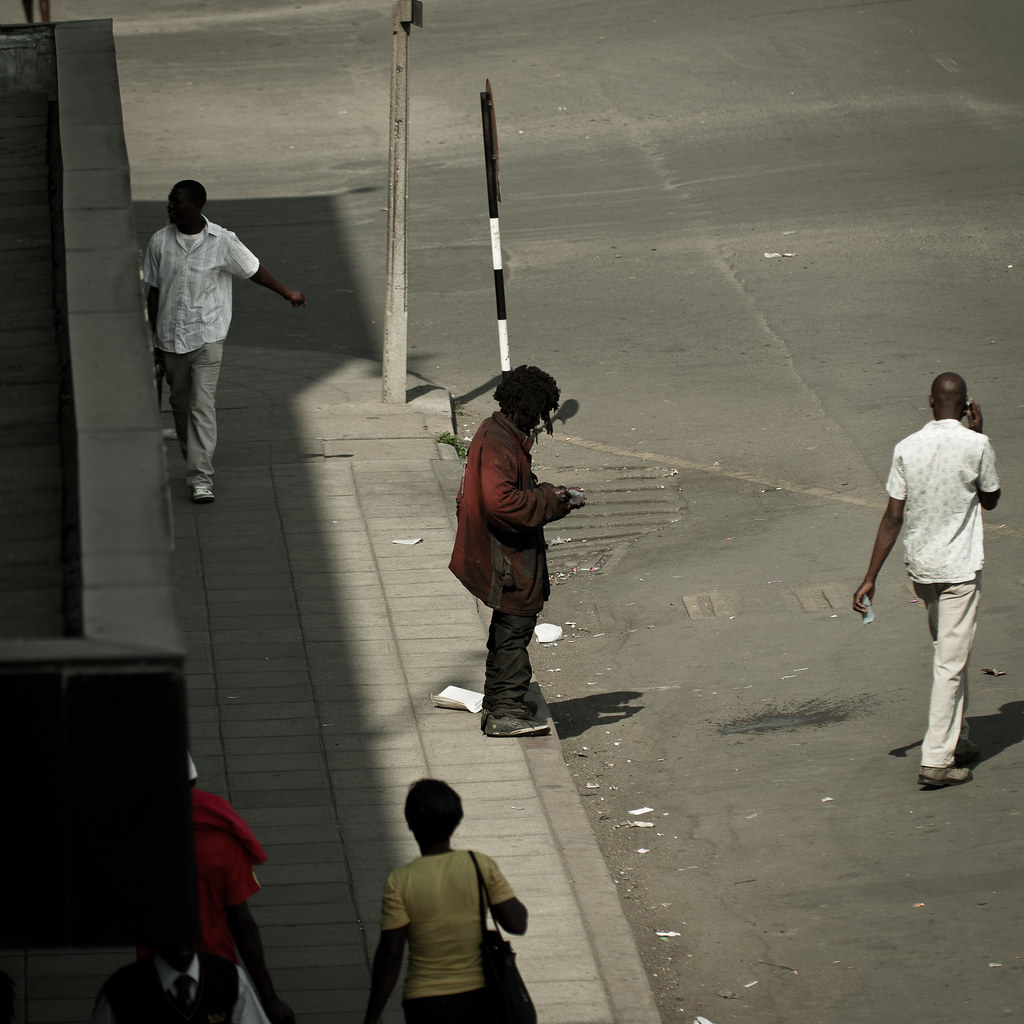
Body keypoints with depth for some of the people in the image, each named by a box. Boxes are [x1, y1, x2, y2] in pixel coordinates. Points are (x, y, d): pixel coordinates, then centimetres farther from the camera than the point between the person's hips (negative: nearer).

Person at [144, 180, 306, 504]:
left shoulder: (222, 241, -8)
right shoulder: (160, 242, 0)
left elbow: (254, 270, 8)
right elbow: (154, 292, 7)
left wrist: (287, 293, 19)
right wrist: (154, 338, 8)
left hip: (207, 336, -3)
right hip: (170, 338, 4)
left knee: (203, 405, -12)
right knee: (181, 404, 14)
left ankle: (201, 479, -15)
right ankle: (194, 464, 34)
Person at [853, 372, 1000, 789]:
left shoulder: (907, 448, -3)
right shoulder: (976, 446, -12)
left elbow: (893, 517, -3)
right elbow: (990, 500, 5)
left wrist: (870, 579, 0)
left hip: (920, 567, 5)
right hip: (960, 567, -5)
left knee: (948, 655, 20)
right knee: (951, 662, -3)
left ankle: (958, 741, 30)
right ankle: (936, 760, -7)